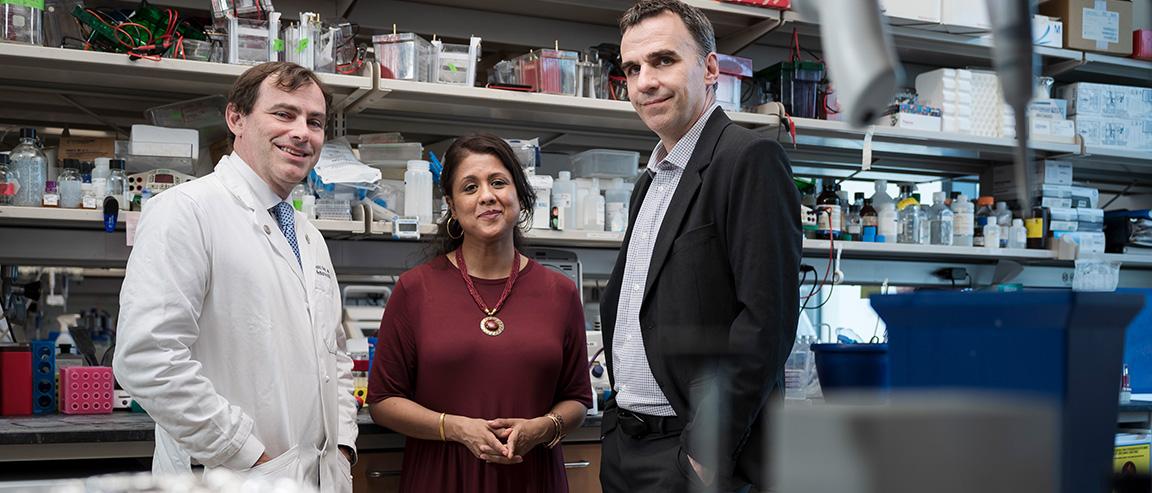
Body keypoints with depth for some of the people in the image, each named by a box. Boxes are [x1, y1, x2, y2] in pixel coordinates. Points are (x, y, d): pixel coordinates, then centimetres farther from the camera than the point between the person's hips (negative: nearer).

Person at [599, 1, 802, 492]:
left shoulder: (751, 159, -12)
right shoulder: (650, 181, 15)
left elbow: (767, 317, -19)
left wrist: (707, 449, -20)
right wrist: (619, 422, 11)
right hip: (625, 447, 8)